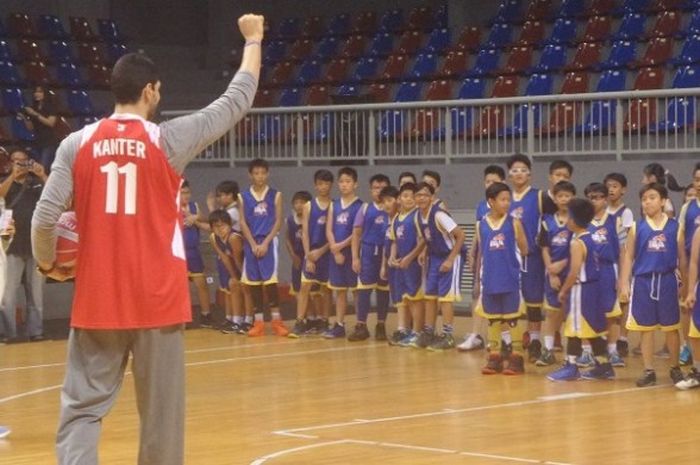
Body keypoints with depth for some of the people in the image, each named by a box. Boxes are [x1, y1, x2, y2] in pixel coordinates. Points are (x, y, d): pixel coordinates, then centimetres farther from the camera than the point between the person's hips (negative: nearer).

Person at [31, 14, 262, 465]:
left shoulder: (77, 144, -1)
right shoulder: (168, 140, -5)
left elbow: (44, 219, -6)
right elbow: (237, 101, 4)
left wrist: (49, 264, 14)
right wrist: (253, 40, 18)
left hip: (97, 300, 2)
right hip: (156, 299, -2)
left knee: (82, 407, 5)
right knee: (161, 411, 9)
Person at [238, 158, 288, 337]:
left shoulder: (275, 195, 3)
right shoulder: (243, 197, 6)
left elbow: (278, 222, -1)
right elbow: (243, 223, 3)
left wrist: (265, 243, -10)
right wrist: (253, 244, -8)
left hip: (269, 242, -2)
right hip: (251, 243, 2)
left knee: (270, 280, -9)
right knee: (253, 282, 3)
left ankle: (276, 320, -2)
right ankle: (258, 322, 8)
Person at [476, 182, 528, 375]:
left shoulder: (513, 223, -3)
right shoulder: (481, 225, 3)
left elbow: (524, 251, -1)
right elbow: (481, 254, 11)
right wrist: (479, 279, 12)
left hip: (510, 280, -3)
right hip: (490, 280, 3)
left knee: (512, 319, 1)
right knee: (492, 319, 10)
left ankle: (516, 358, 7)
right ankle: (494, 357, 17)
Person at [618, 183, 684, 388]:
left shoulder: (674, 227, 1)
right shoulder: (637, 228, 2)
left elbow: (682, 257, 6)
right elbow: (628, 256, 4)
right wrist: (624, 284, -2)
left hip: (667, 281, 0)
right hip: (643, 281, 0)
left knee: (671, 328, 8)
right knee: (646, 328, 5)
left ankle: (675, 368, 23)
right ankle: (649, 371, 12)